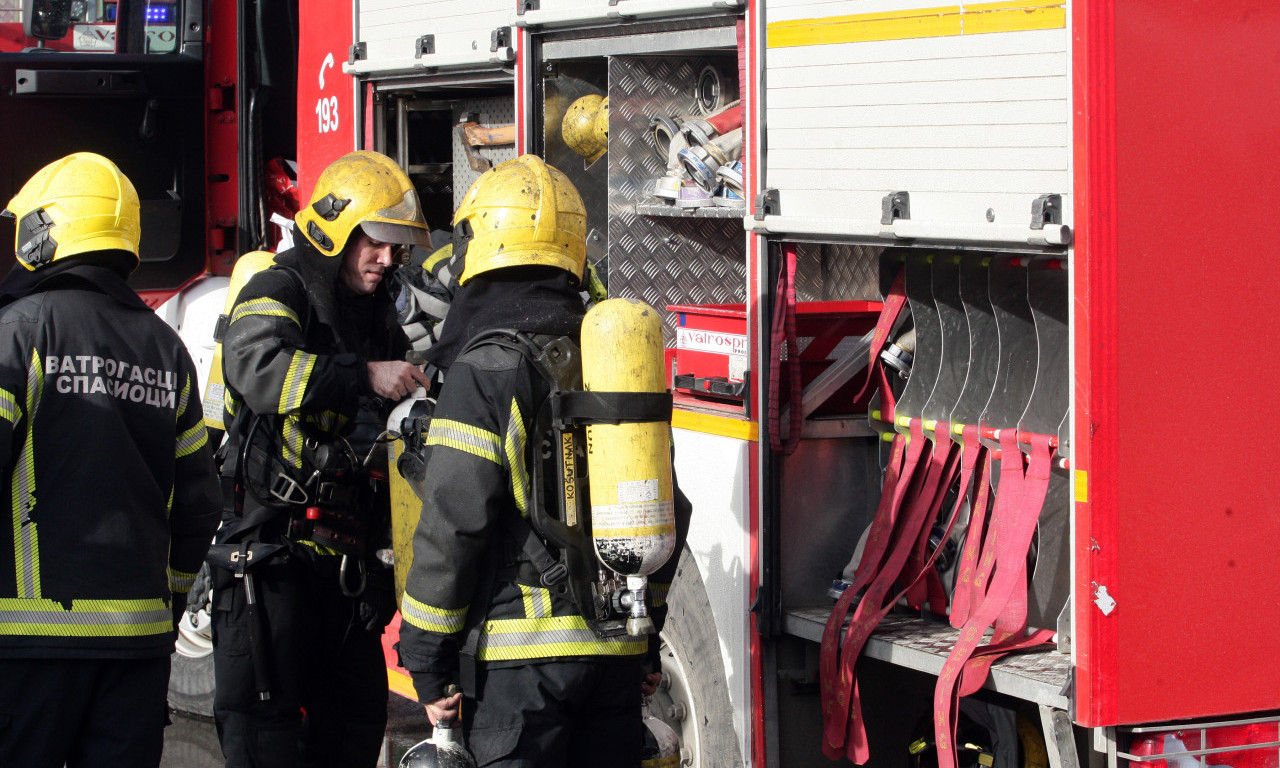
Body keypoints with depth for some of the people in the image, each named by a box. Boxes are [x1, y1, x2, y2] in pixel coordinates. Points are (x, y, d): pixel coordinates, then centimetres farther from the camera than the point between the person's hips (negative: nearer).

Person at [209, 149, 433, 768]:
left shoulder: (377, 319, 19)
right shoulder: (277, 292, -7)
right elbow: (257, 366, -29)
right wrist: (364, 376, -35)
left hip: (347, 559, 8)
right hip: (270, 550, -8)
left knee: (355, 717, 11)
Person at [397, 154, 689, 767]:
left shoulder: (485, 371, -10)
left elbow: (452, 527, -14)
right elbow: (669, 509, 14)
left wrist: (427, 662, -7)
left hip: (521, 653, -6)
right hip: (618, 652, 6)